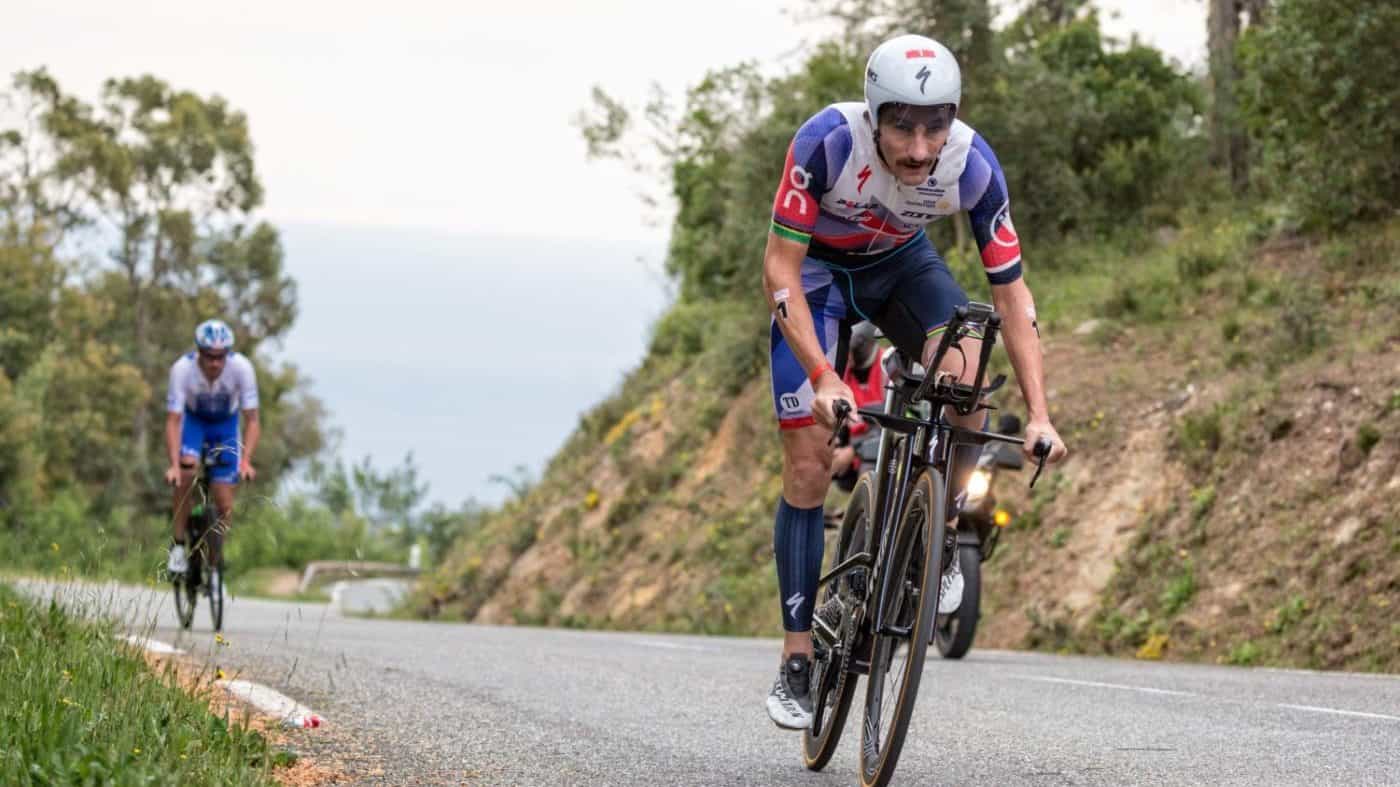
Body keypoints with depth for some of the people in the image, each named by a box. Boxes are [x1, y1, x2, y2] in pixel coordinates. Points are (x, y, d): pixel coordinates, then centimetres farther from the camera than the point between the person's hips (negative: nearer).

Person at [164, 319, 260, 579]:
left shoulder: (242, 368, -30)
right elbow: (173, 421, -31)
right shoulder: (182, 369, -32)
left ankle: (213, 566, 11)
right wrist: (174, 465, -43)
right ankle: (178, 545, -16)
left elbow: (252, 420, -26)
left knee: (224, 505, -8)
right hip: (193, 419, -1)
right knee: (186, 471, -31)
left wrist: (246, 461, -39)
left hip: (226, 424, 1)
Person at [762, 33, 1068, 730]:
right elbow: (780, 268, -31)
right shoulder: (827, 141, -37)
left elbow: (1011, 293, -21)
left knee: (963, 367, -30)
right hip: (815, 267, -2)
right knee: (808, 466, -8)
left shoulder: (973, 166, -29)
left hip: (899, 262, 2)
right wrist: (822, 377, -43)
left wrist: (1039, 414, -28)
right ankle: (796, 660, 1)